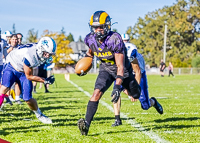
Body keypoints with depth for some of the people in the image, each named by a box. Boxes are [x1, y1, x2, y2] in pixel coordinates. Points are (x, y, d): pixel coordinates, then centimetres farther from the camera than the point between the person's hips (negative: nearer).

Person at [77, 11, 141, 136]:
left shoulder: (114, 40, -32)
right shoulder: (91, 39, -15)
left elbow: (120, 67, -32)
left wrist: (117, 87, -38)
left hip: (123, 70, -3)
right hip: (106, 69, 3)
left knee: (136, 95, 17)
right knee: (97, 92, -23)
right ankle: (86, 124, -30)